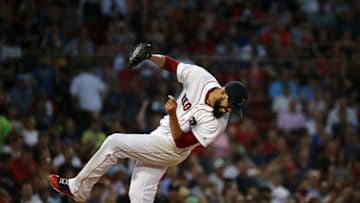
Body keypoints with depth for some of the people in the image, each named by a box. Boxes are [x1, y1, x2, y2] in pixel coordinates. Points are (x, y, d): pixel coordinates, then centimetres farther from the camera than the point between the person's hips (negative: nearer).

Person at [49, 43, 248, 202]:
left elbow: (180, 142, -24)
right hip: (158, 138, 7)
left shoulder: (218, 122, -25)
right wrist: (149, 56, -19)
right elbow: (169, 63, 0)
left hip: (171, 150, -7)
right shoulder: (199, 77, -13)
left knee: (115, 142, -14)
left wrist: (172, 115, -39)